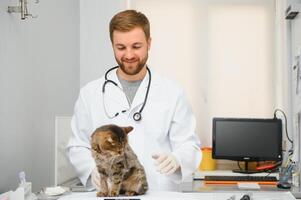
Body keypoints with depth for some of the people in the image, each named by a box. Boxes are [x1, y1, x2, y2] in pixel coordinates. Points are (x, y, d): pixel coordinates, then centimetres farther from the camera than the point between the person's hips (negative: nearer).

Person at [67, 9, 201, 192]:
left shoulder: (173, 94, 4)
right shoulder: (90, 94, 7)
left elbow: (189, 145, 3)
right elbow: (79, 147, 11)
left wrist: (176, 159, -18)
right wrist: (93, 168, -9)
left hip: (161, 193, 0)